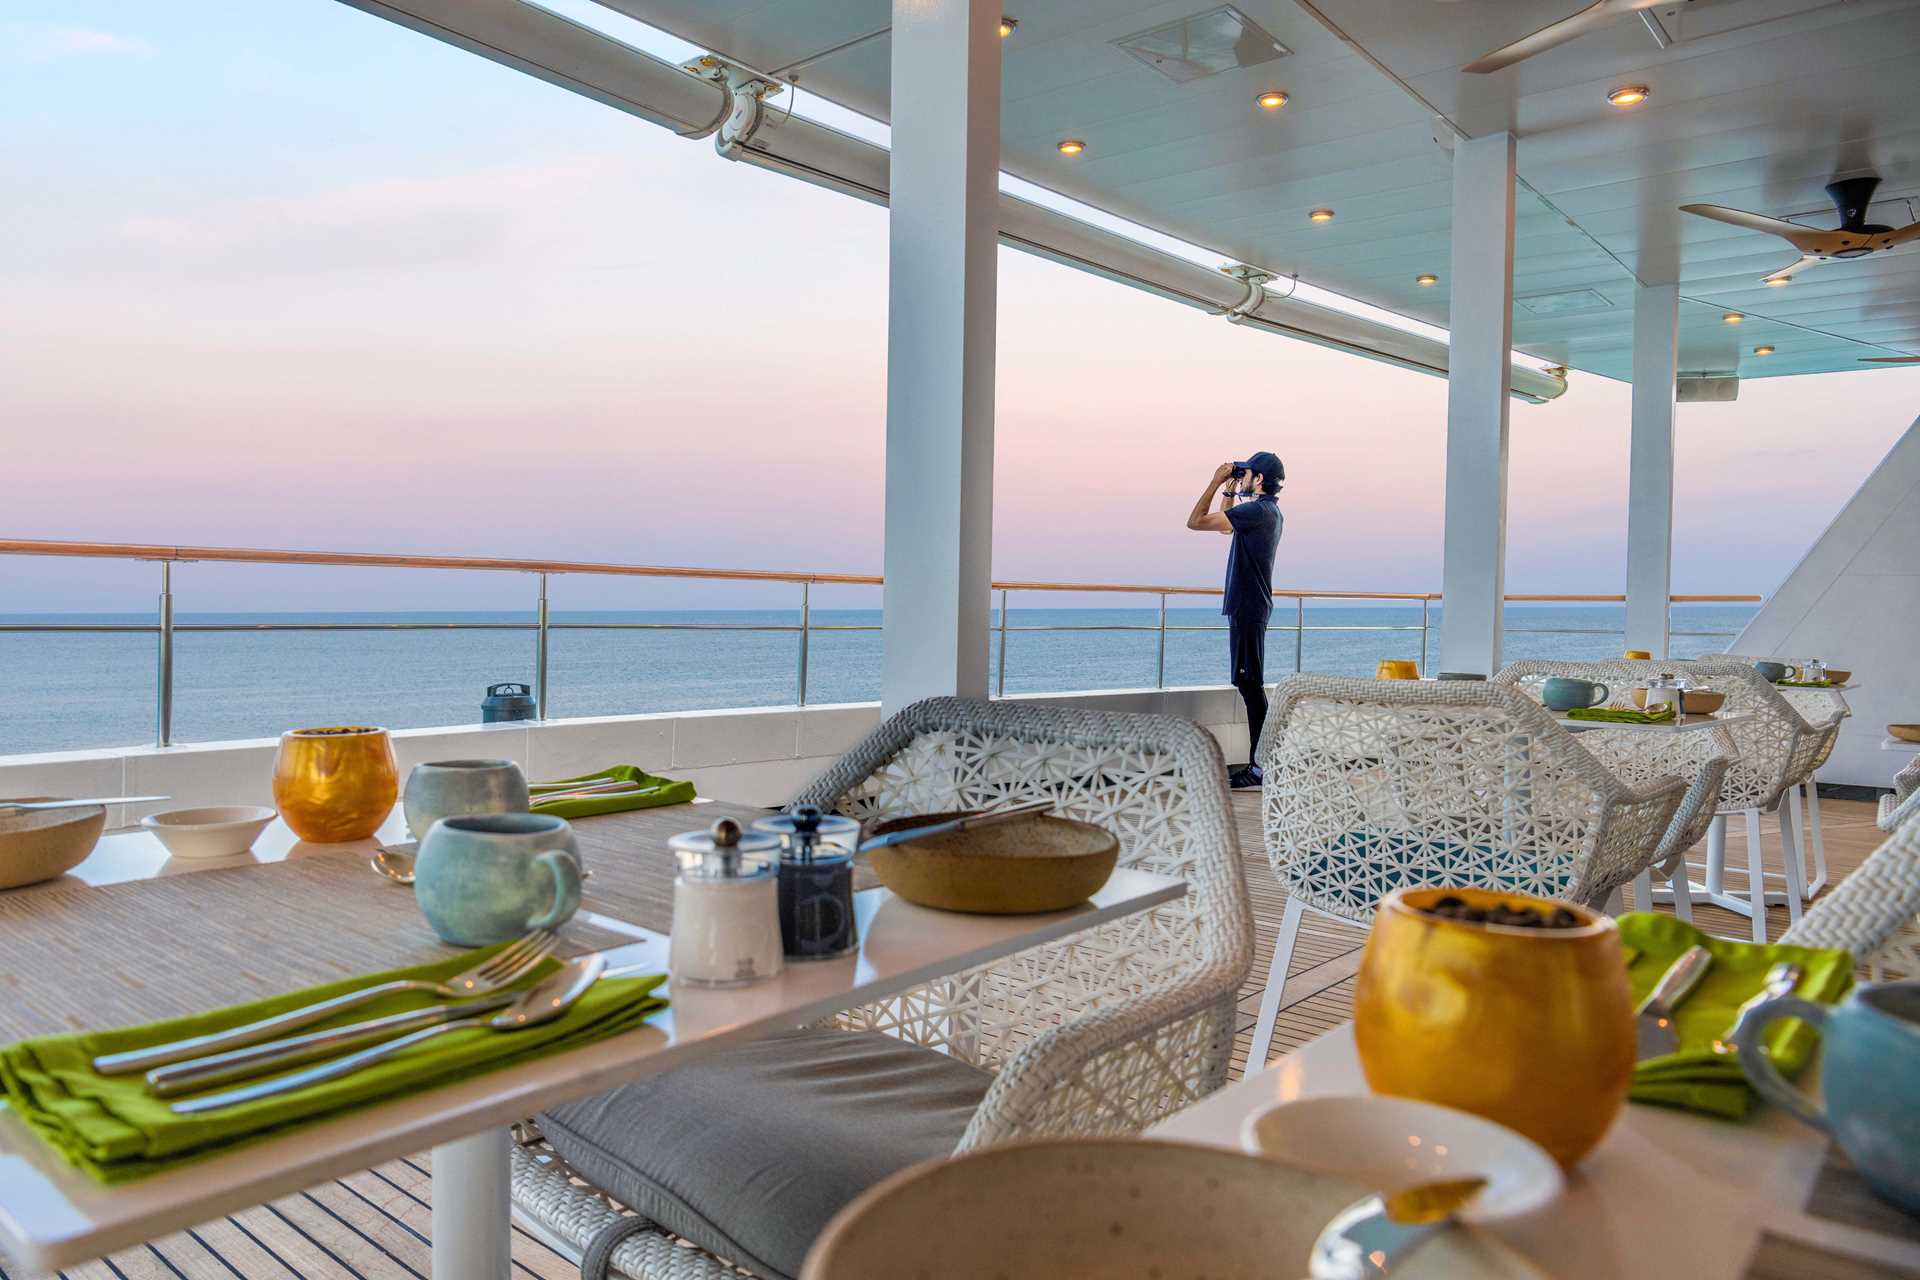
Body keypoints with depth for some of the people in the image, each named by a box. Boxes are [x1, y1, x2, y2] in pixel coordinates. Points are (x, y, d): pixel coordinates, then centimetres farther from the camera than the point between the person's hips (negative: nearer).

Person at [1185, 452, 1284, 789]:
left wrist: (1216, 482, -7)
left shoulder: (1257, 510, -15)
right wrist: (1229, 489, 23)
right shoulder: (1269, 511, 16)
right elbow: (1225, 526, 33)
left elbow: (1195, 522, -17)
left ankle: (1258, 766, -8)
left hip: (1248, 608, -10)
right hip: (1249, 605, 10)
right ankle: (1257, 761, 18)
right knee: (1250, 684, 13)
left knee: (1250, 684, -9)